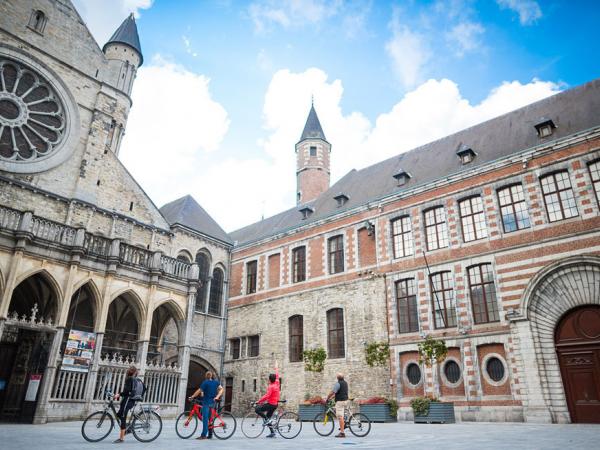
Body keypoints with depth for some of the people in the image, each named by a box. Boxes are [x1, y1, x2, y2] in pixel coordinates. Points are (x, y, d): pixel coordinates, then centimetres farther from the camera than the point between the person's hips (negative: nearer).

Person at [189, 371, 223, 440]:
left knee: (205, 418, -9)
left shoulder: (205, 382, -9)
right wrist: (217, 397, -2)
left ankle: (203, 435, -13)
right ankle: (210, 435, 14)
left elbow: (199, 391, -12)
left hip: (206, 402, -7)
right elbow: (221, 389, 3)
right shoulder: (216, 382, 9)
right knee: (210, 418, 13)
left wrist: (192, 397, -5)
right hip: (213, 402, 7)